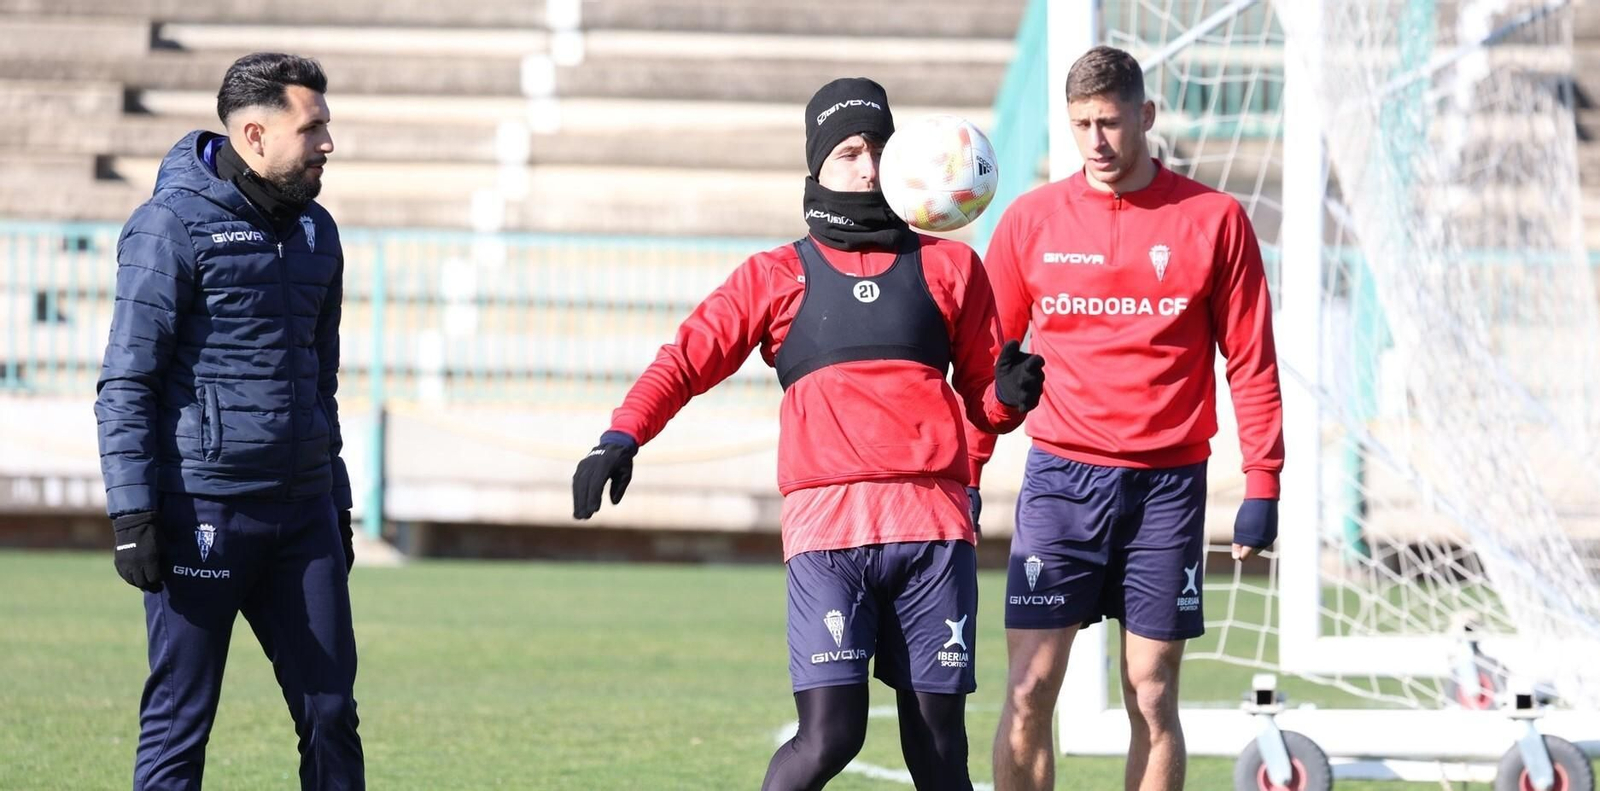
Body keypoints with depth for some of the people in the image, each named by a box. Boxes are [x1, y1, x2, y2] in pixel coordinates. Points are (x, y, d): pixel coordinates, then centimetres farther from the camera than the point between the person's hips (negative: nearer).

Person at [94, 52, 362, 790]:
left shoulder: (315, 231, 14)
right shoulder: (174, 224, -8)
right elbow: (125, 383, -9)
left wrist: (336, 504, 21)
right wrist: (133, 513, -15)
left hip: (302, 510, 7)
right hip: (203, 512, -7)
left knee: (331, 711, 4)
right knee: (179, 721, -2)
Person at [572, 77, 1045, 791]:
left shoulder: (949, 267, 19)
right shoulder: (777, 276, 16)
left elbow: (983, 403, 20)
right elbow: (688, 358, 4)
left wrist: (1010, 394, -5)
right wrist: (623, 437, -13)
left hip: (932, 520, 2)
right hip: (827, 521, -2)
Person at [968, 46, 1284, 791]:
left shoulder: (1214, 220, 1)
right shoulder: (1031, 220, 4)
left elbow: (1251, 362, 3)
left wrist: (1262, 486, -2)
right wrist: (963, 473, 3)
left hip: (1168, 483, -1)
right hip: (1060, 478, 1)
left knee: (1152, 695, 2)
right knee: (1029, 692, -6)